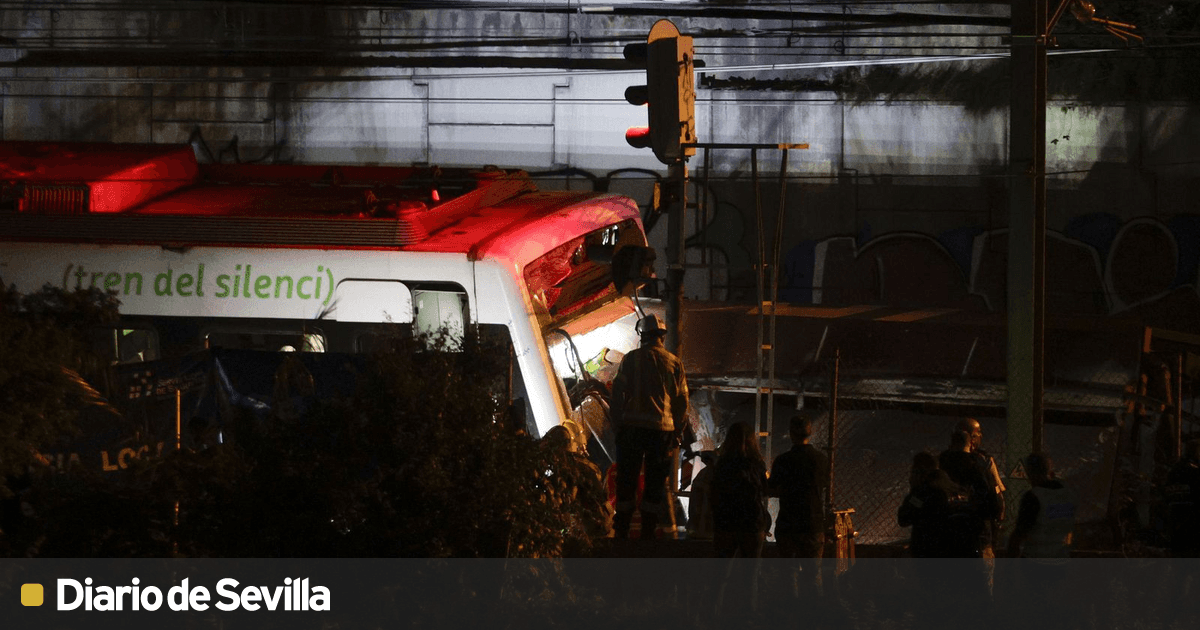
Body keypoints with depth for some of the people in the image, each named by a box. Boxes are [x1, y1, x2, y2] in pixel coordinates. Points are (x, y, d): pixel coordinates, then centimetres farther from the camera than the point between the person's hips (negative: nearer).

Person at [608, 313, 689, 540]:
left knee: (626, 481, 6)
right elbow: (682, 401, 7)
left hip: (632, 427, -1)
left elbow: (618, 393, 0)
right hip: (662, 428, 1)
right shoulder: (674, 363, 4)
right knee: (655, 483, 6)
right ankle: (648, 533, 4)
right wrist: (678, 433, 14)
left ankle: (622, 531, 5)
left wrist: (617, 424, 7)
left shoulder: (631, 359, -1)